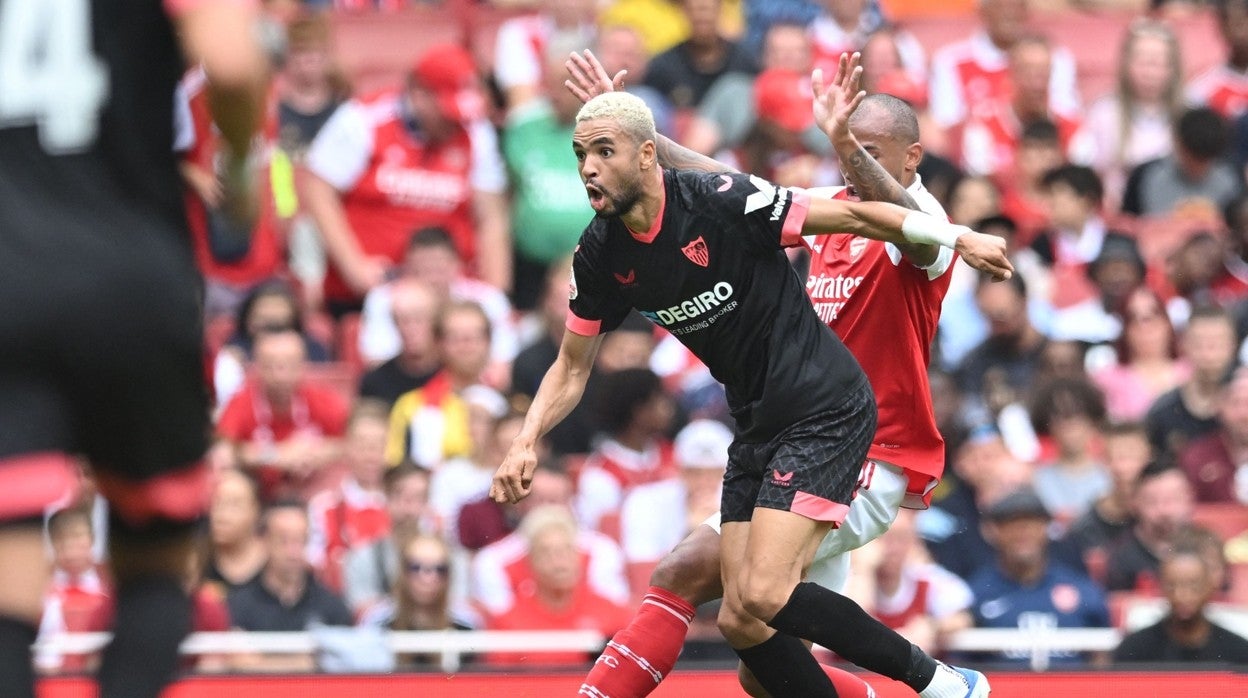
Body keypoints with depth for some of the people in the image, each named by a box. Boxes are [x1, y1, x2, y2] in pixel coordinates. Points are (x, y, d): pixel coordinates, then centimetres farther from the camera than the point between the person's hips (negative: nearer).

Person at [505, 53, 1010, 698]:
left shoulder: (722, 200, -19)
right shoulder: (601, 254, 0)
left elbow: (852, 216, -10)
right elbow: (571, 367, 12)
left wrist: (957, 238, -6)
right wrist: (524, 443, -4)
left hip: (826, 409, -7)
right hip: (757, 427, 7)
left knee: (761, 597, -19)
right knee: (740, 621, -2)